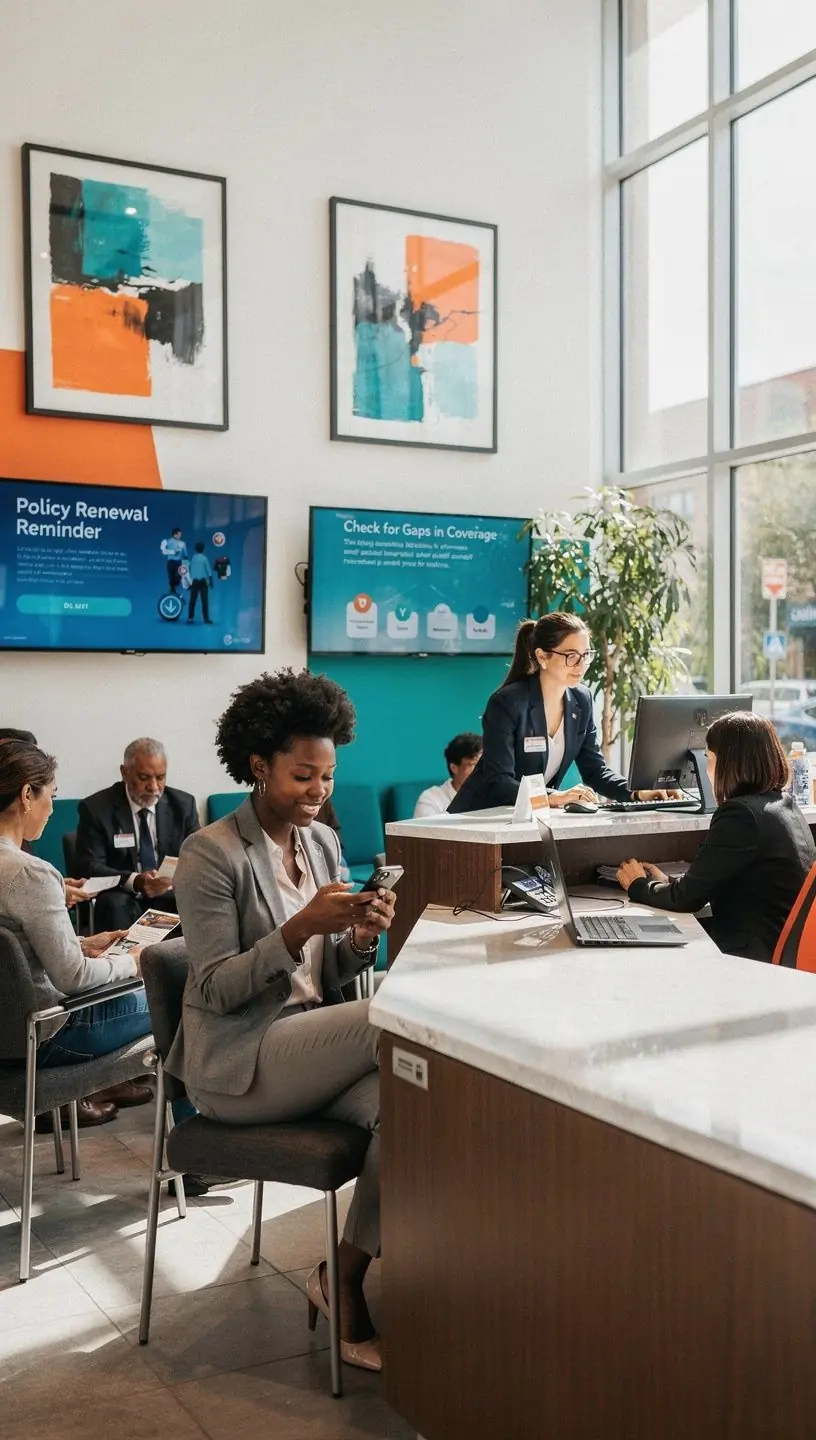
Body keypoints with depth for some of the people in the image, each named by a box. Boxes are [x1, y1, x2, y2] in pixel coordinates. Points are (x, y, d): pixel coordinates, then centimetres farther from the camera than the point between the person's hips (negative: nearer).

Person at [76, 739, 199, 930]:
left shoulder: (183, 804, 5)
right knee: (116, 906, -35)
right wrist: (134, 881, -28)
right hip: (123, 898, -2)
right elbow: (90, 866, -10)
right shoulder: (96, 808, -4)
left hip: (173, 895, 2)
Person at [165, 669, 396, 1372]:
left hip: (307, 1045, 6)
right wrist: (301, 928, -25)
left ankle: (349, 1284, -5)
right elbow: (217, 990, -14)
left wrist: (360, 938, -9)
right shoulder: (211, 854, -10)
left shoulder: (322, 841, 10)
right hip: (237, 1063, -6)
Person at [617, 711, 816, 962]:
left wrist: (639, 885, 6)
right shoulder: (786, 805, 10)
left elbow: (687, 898, -11)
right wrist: (666, 882, 17)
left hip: (758, 955, -9)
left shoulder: (739, 814, -18)